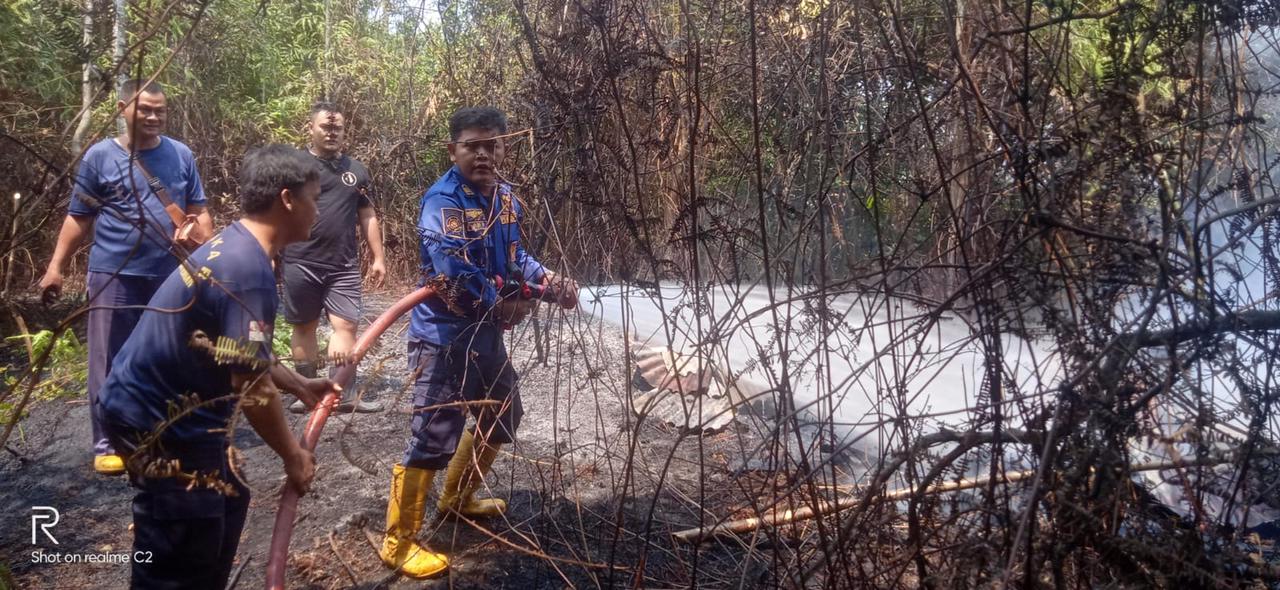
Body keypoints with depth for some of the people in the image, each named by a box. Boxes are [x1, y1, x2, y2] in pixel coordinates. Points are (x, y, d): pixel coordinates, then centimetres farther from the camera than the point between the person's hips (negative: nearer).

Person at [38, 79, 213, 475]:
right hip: (115, 275, -2)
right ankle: (107, 444, 11)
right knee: (110, 363, 2)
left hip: (171, 275, 2)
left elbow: (198, 212, 10)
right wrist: (56, 267, -4)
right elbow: (78, 218, 2)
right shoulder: (99, 156, 0)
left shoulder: (181, 155, 6)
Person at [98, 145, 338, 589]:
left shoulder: (233, 248, 6)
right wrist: (292, 456, -11)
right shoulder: (249, 271, -26)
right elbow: (252, 388, -24)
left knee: (226, 502, 23)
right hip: (158, 422, -10)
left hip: (168, 408, 10)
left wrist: (300, 386, 20)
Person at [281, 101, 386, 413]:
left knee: (346, 325, -4)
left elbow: (368, 217, 16)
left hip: (344, 265, 3)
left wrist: (378, 258, 12)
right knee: (304, 327, 8)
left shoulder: (356, 170, 12)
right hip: (301, 263, -2)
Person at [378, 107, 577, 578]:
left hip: (485, 333, 9)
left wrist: (547, 278, -5)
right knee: (434, 438, -7)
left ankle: (457, 499, 44)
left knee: (503, 416, 24)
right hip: (443, 336, -9)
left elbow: (514, 255, 13)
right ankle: (398, 543, 7)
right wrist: (502, 304, -22)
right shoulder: (442, 201, -20)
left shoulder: (505, 198, 6)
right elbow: (453, 270, -32)